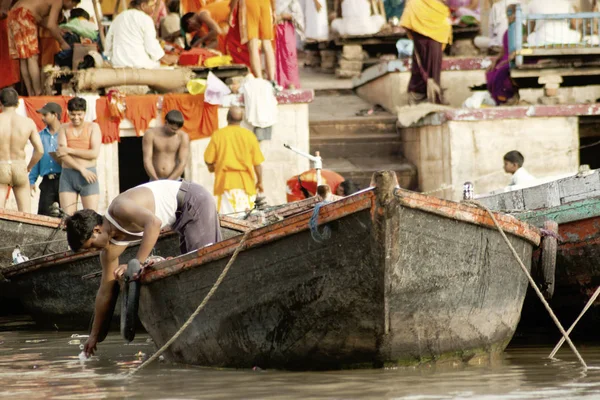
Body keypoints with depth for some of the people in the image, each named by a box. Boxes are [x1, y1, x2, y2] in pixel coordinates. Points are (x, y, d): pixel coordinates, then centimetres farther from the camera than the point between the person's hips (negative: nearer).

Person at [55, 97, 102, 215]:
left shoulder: (93, 127, 4)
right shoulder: (64, 129, 8)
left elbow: (94, 153, -8)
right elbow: (61, 154, -4)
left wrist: (70, 150, -8)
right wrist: (82, 169, -13)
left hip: (88, 175, -2)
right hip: (67, 175, 2)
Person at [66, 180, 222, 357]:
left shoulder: (119, 209, -27)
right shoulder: (111, 247, -1)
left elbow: (154, 223, -45)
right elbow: (105, 290, 6)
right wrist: (94, 334, 8)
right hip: (183, 215, 9)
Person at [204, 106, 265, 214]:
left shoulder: (218, 135, -4)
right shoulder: (249, 135, -3)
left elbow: (209, 161, -2)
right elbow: (257, 163, -1)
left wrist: (213, 167, 21)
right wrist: (260, 181, 13)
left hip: (225, 182, -1)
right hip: (245, 183, 1)